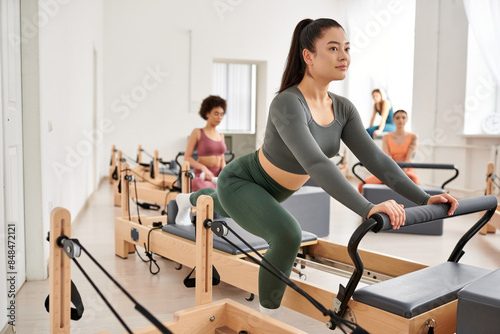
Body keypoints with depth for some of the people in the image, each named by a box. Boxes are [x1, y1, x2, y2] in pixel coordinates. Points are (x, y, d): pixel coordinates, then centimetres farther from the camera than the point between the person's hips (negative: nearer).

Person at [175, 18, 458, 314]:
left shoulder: (343, 109, -12)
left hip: (270, 190, 8)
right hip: (241, 182, -8)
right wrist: (367, 209, -56)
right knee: (288, 234, -33)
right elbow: (316, 163, -48)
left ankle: (191, 200, 74)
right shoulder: (287, 104, -36)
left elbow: (376, 158, -14)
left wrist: (424, 199, -21)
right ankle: (268, 315, -7)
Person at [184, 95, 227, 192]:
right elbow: (187, 157, -3)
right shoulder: (197, 132, 2)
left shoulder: (221, 136, 17)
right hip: (201, 176, -5)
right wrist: (203, 168, -18)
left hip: (218, 176, 5)